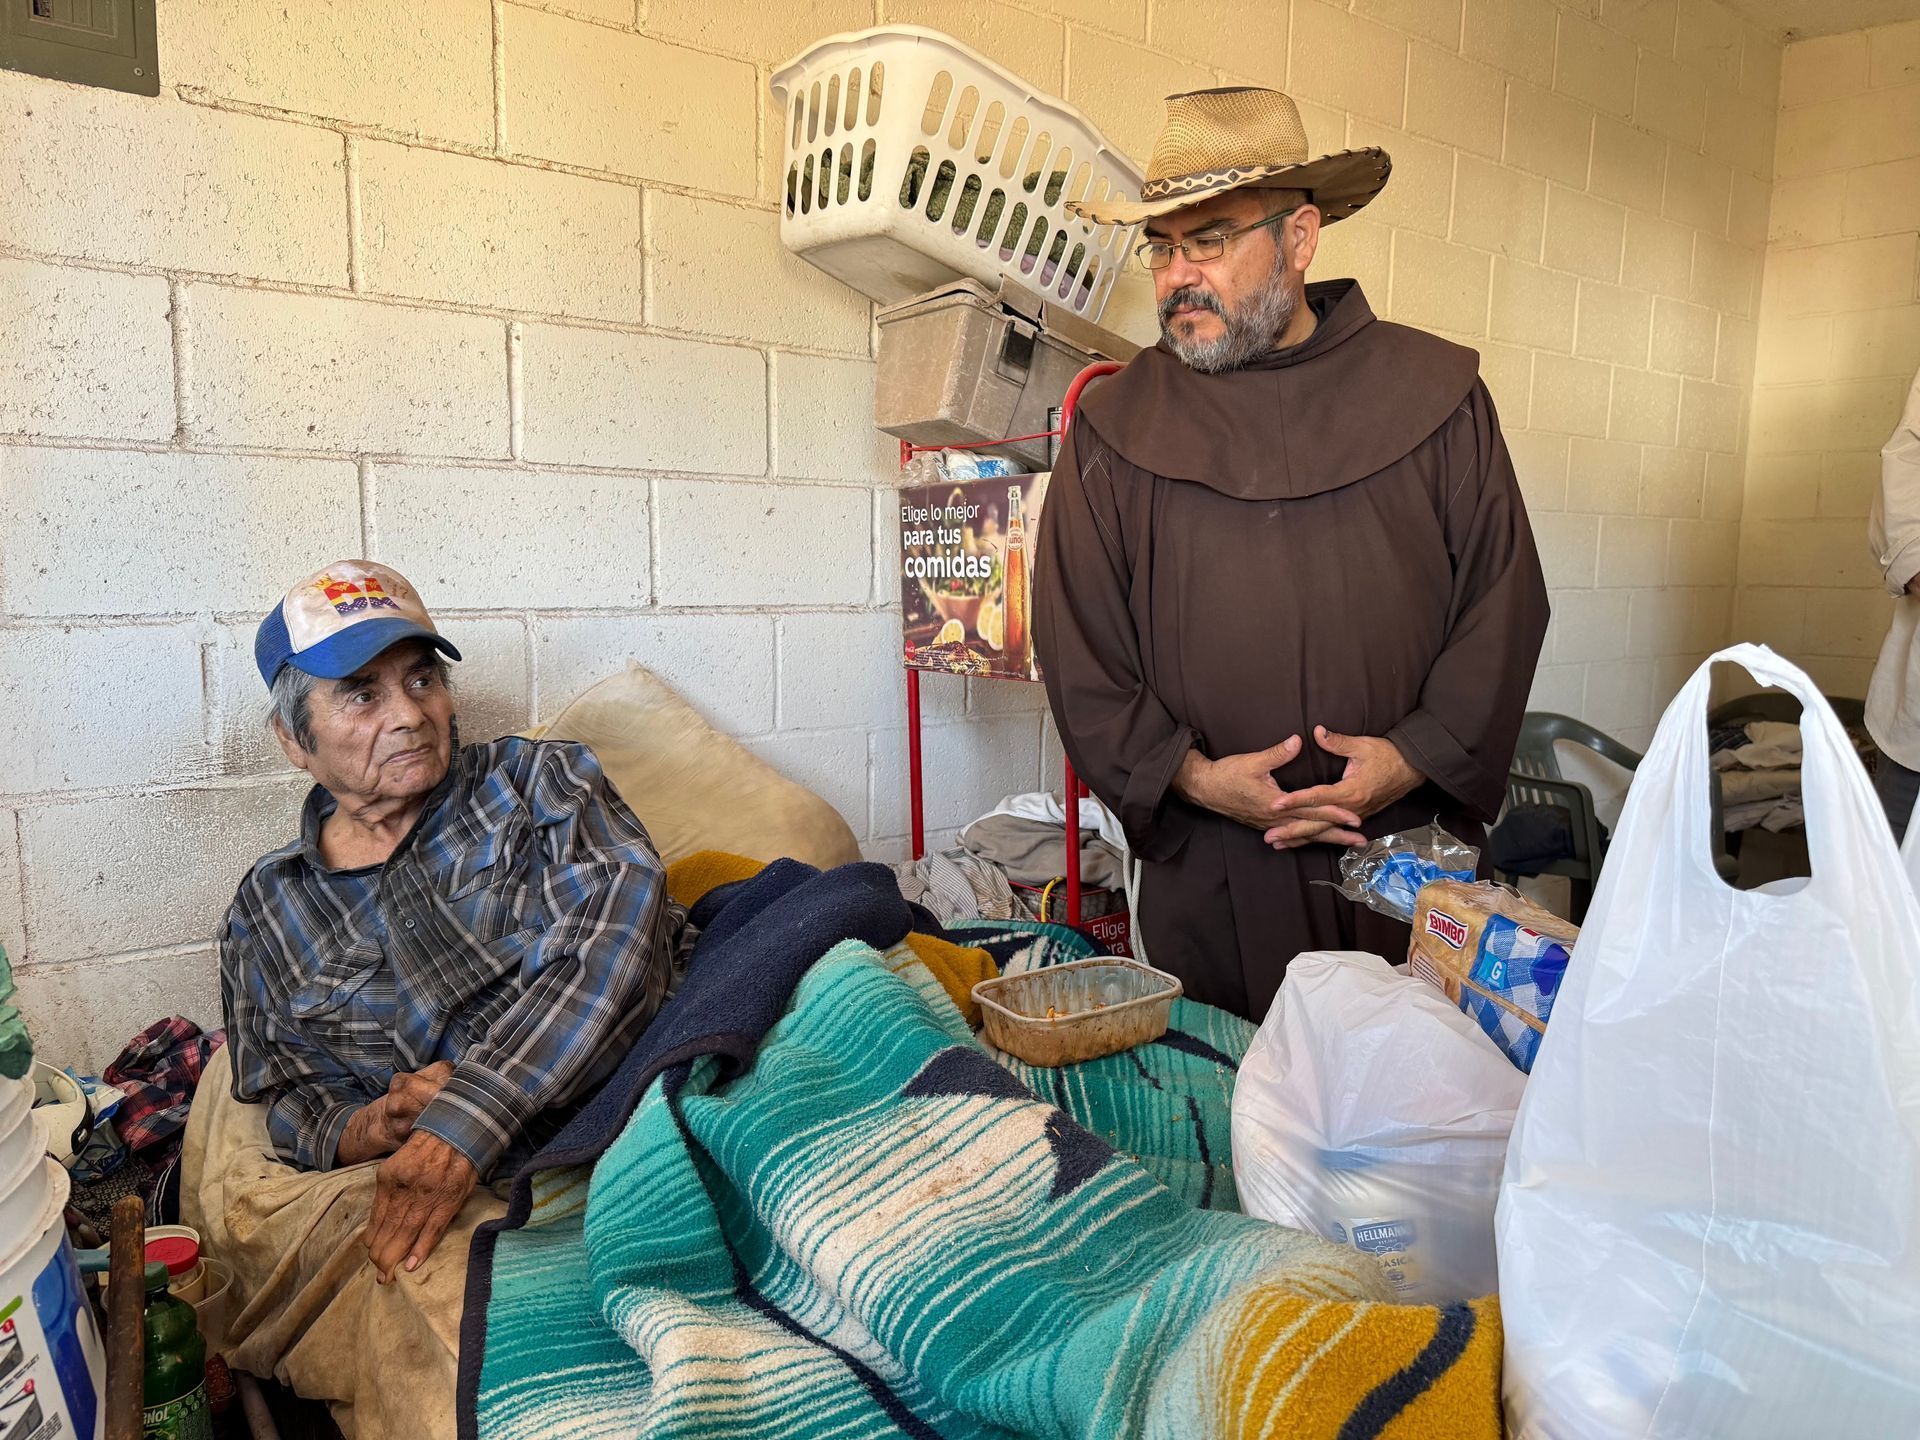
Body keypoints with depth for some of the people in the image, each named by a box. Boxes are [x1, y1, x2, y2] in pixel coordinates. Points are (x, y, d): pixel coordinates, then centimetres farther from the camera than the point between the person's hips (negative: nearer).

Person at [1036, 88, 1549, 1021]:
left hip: (1410, 836, 1)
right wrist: (1193, 776, -11)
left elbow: (1504, 601, 4)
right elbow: (1077, 648, 1)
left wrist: (1415, 758, -10)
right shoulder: (1116, 425, 3)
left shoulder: (1435, 393, 4)